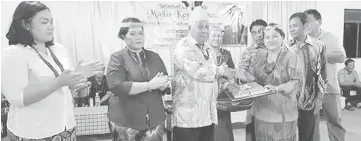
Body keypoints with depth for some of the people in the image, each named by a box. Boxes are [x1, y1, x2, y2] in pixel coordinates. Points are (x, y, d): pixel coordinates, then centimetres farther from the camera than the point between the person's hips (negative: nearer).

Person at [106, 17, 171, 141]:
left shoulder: (154, 57, 10)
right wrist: (149, 85, -19)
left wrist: (161, 85, -16)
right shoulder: (117, 58, -4)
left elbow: (166, 83, 8)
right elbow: (116, 86, -17)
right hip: (126, 122, -3)